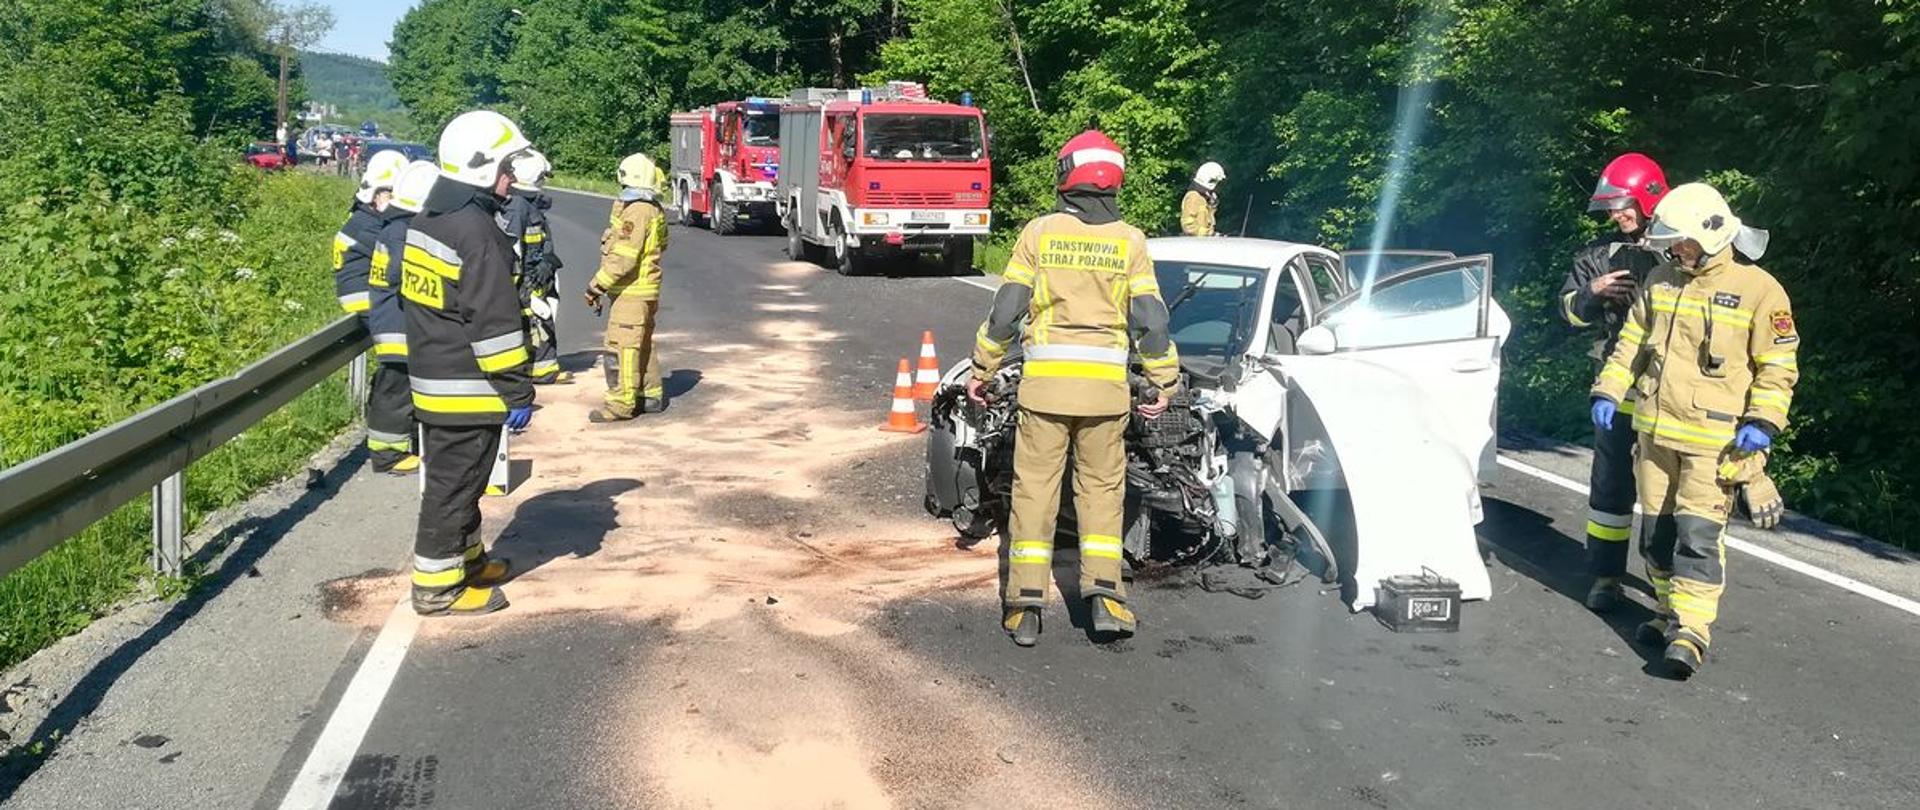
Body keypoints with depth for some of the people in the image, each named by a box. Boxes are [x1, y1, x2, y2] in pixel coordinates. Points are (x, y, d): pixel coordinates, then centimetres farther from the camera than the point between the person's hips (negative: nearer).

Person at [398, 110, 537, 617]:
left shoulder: (427, 220, 11)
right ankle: (437, 587, 9)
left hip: (432, 379, 10)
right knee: (453, 485, 0)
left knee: (454, 478, 21)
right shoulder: (475, 232, -20)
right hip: (467, 389, -10)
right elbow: (494, 321, -22)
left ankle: (467, 560, 36)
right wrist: (517, 390, -16)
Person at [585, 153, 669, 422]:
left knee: (622, 346, -7)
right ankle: (652, 396, 25)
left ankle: (621, 403, -5)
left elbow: (622, 257, -23)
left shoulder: (636, 210, -18)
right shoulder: (654, 209, 12)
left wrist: (597, 286, -17)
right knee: (643, 344, 17)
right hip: (644, 290, 10)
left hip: (631, 292, -10)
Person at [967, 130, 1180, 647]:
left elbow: (1006, 310, 0)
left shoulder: (1040, 232, 0)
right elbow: (1150, 319, 1)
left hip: (1044, 379, -1)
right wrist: (1164, 381, 10)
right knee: (1101, 487, 13)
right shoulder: (1130, 241, 3)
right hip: (1105, 385, 1)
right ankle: (1104, 592, 5)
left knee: (1034, 487, 5)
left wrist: (983, 369, 9)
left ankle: (1025, 603, 5)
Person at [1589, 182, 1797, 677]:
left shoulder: (1758, 289, -6)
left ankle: (1691, 632, -9)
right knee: (1657, 530, 12)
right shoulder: (1661, 280, 9)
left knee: (1698, 533, -11)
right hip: (1655, 429, 6)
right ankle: (1672, 613, 25)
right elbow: (1631, 342, 16)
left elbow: (1778, 366, -4)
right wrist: (1608, 392, 6)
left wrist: (1762, 421, -14)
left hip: (1713, 437, -6)